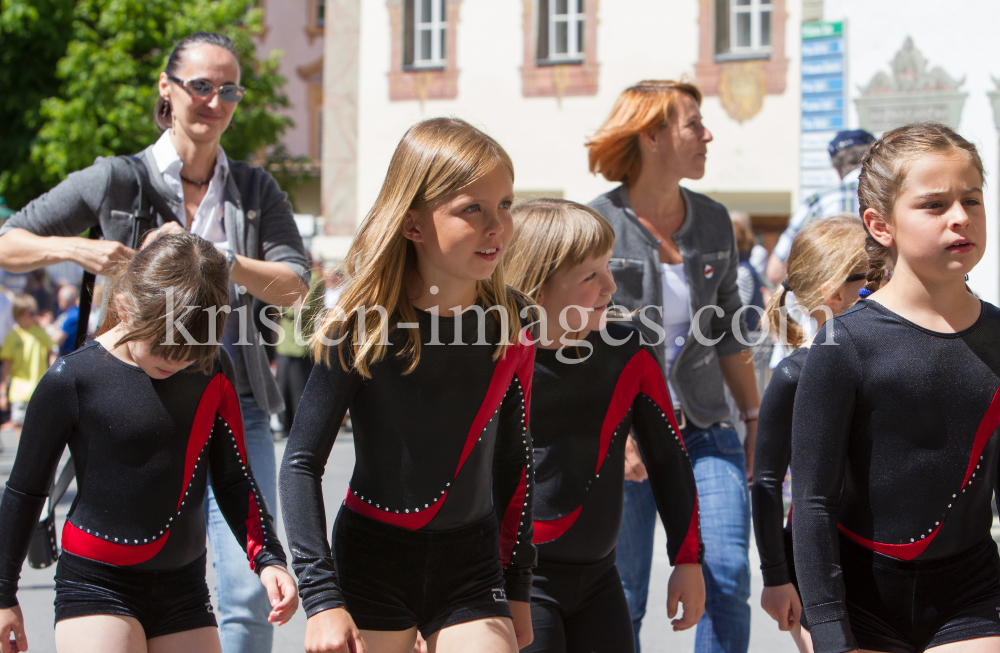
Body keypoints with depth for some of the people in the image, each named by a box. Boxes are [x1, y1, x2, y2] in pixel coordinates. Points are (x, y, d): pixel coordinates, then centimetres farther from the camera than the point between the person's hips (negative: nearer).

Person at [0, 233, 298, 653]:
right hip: (95, 586, -4)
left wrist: (266, 557, -4)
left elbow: (234, 479, 10)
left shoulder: (213, 372, 0)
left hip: (184, 588, 5)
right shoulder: (73, 379, -10)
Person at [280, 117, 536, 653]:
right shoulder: (363, 328, -13)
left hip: (473, 569, 3)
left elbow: (513, 461, 10)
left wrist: (516, 588, 13)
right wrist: (321, 599, -17)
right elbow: (301, 463, -11)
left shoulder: (510, 324, -2)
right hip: (372, 559, -2)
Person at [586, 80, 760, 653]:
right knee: (620, 601, 2)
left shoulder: (714, 222, 9)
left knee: (728, 578, -10)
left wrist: (756, 419, 14)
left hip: (705, 432, 4)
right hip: (624, 436, -4)